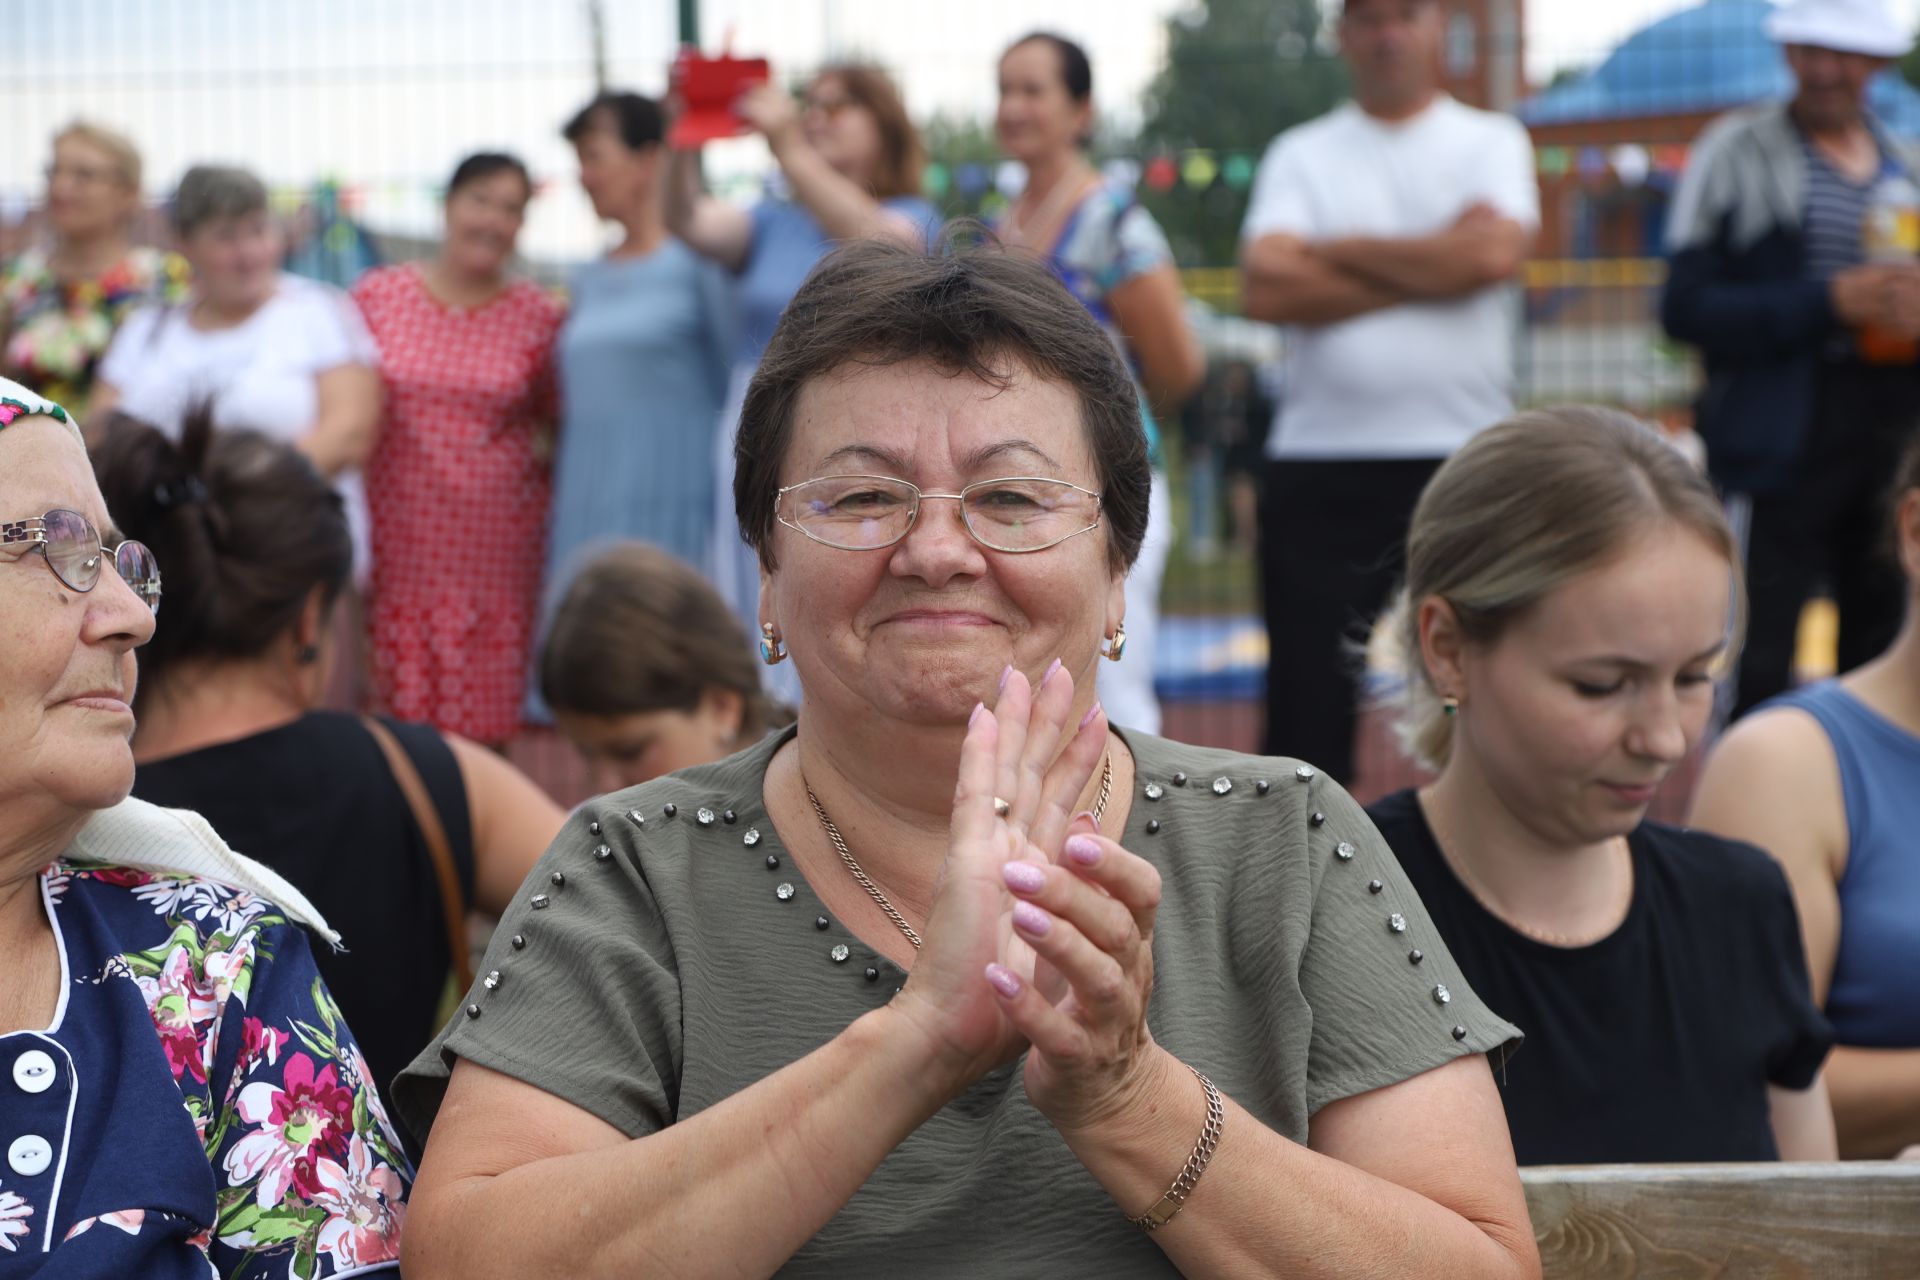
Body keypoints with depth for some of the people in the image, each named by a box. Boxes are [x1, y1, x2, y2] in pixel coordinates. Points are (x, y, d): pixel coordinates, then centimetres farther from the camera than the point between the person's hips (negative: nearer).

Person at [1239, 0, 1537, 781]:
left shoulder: (1492, 143, 8)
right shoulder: (1300, 155, 10)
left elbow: (1496, 252, -12)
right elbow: (1266, 286, -7)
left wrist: (1340, 250, -4)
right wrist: (1433, 269, -7)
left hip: (1463, 459, -1)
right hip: (1320, 466, 1)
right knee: (1308, 699, 1)